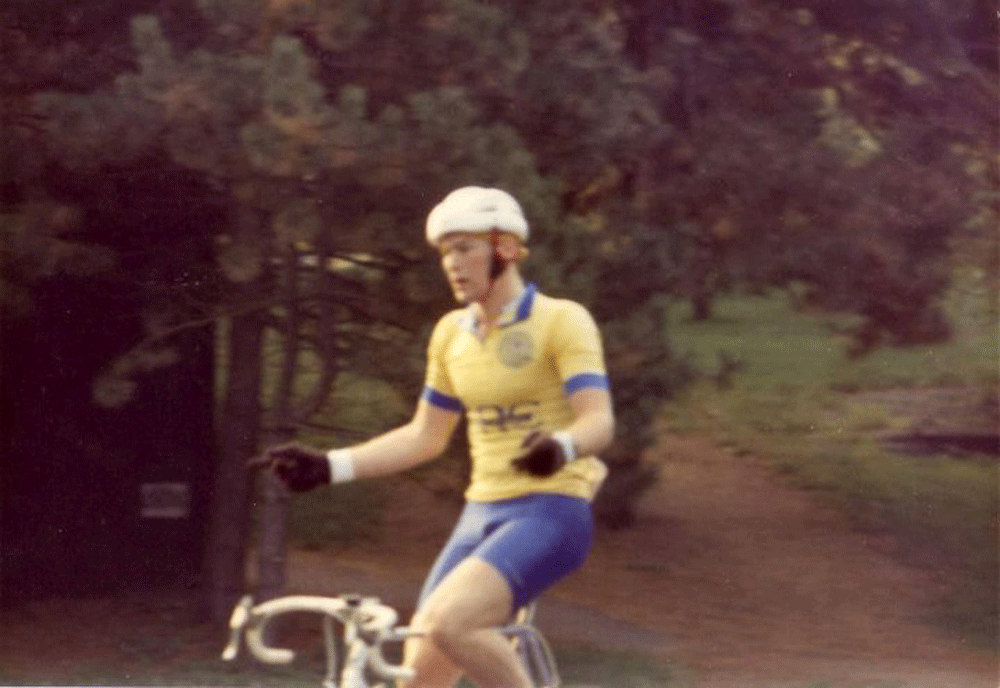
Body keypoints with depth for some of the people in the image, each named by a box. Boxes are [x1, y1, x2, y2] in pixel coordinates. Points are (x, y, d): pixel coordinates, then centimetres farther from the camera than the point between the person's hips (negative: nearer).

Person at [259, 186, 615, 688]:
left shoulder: (562, 321, -7)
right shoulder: (452, 334, 11)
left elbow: (600, 419, -18)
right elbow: (424, 436, 19)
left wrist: (562, 446, -40)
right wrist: (329, 467, 10)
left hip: (549, 513, -7)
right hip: (482, 514, 7)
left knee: (449, 620, -30)